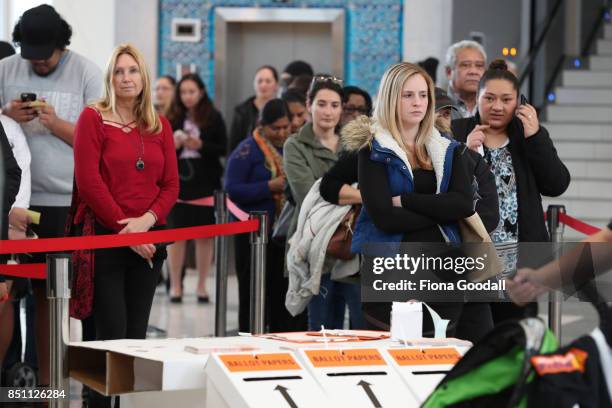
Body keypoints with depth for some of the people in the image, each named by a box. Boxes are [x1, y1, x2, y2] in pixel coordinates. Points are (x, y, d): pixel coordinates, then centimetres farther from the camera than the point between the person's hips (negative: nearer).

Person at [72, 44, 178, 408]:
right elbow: (89, 181, -9)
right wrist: (125, 229, -12)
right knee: (112, 333, -8)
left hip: (148, 238, 4)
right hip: (105, 236, -4)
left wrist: (146, 220, -10)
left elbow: (171, 184, 8)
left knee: (137, 333, 6)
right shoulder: (94, 118, -1)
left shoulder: (160, 126, 12)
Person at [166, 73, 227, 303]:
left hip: (206, 183, -1)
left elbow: (223, 149, -2)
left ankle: (201, 285, 11)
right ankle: (175, 285, 7)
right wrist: (172, 145, -10)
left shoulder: (214, 118, 1)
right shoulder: (173, 119, 7)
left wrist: (201, 146, -15)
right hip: (178, 182, 1)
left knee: (205, 235, 2)